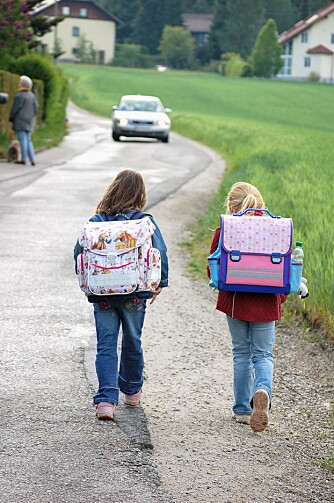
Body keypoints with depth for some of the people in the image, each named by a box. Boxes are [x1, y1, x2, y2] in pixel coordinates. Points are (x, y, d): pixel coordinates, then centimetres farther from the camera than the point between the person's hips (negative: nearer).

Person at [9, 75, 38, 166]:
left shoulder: (19, 96, -15)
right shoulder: (32, 95, 6)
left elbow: (15, 109, -12)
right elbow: (35, 108, 8)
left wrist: (11, 118, 4)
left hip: (20, 121, -7)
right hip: (29, 121, 7)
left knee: (23, 139, -4)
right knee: (28, 140, 10)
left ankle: (24, 159, -2)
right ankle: (32, 159, 4)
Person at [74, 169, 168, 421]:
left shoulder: (96, 222, -2)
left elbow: (79, 252, -3)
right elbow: (161, 252, -9)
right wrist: (159, 284, 4)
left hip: (102, 294, 0)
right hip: (134, 294, 0)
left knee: (106, 345, 2)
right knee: (132, 342, 18)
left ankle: (106, 399, -13)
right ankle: (132, 391, 35)